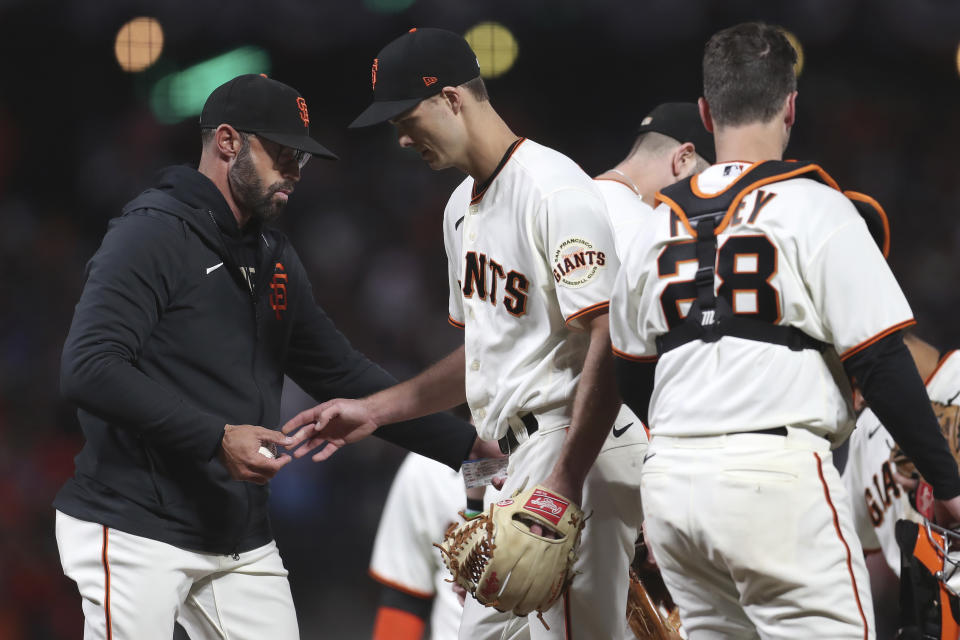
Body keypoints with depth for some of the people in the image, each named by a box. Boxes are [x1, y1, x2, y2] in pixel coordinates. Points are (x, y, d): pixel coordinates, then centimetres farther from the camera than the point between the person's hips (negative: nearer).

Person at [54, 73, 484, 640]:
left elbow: (343, 375, 19)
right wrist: (216, 438, -25)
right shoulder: (152, 235, -10)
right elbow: (88, 370, -21)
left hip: (242, 541, 8)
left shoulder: (273, 258, 17)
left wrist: (468, 445, 11)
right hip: (138, 533, -8)